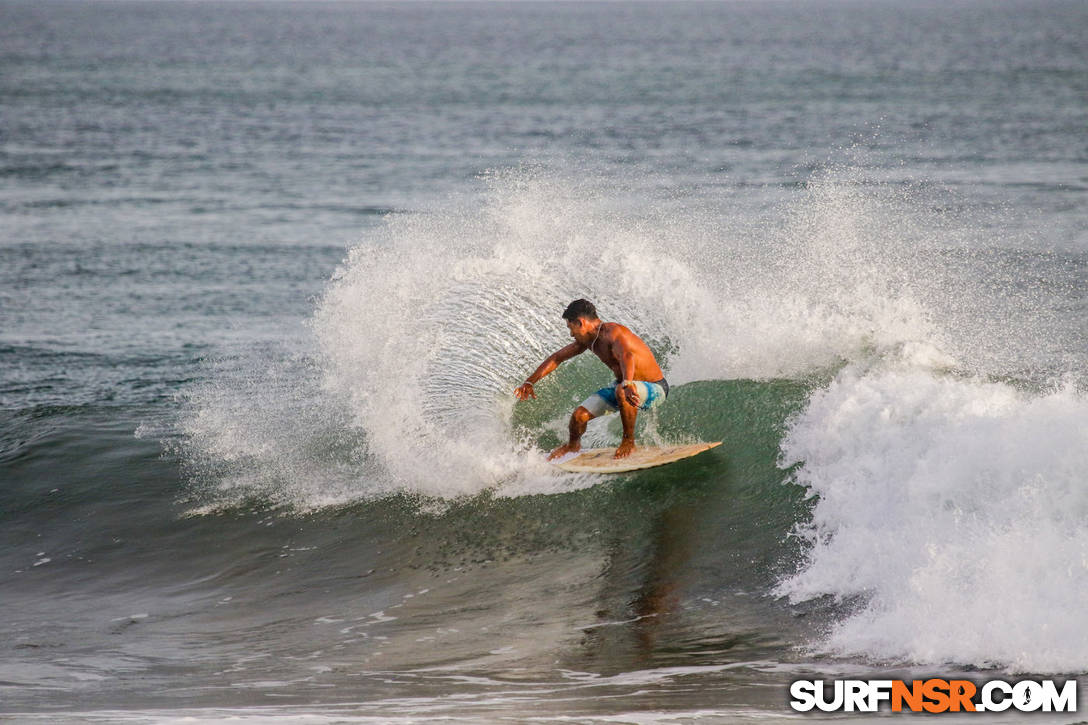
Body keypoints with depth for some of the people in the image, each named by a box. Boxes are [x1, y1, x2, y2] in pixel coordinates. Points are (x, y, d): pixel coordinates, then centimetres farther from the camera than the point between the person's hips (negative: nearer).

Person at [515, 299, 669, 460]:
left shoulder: (613, 333, -29)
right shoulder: (588, 340, 0)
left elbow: (627, 356, -50)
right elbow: (557, 358, 13)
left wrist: (627, 384, -69)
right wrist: (530, 382, 11)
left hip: (655, 388, -8)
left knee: (622, 392, -42)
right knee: (579, 416, -3)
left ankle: (629, 441, -21)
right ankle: (573, 445, 31)